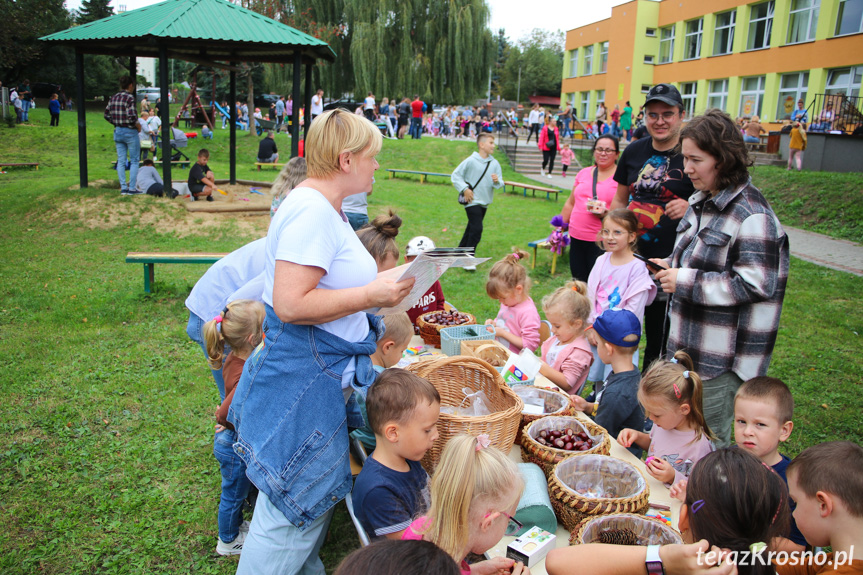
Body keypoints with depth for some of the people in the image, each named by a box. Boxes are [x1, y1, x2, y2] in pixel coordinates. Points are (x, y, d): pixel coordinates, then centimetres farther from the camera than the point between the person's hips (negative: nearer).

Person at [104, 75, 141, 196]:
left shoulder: (113, 98, 8)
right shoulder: (129, 97, -14)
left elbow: (107, 115, 11)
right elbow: (131, 116, -23)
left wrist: (116, 123, 17)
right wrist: (138, 125, -6)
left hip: (117, 131, 6)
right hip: (130, 132, -6)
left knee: (121, 161, 8)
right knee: (134, 161, 2)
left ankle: (123, 188, 8)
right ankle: (132, 188, 0)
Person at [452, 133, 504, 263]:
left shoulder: (494, 163, 2)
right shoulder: (471, 161, -12)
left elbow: (501, 183, 5)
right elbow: (455, 175, -6)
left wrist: (497, 181, -18)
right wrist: (464, 189, -13)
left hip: (484, 202, 6)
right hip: (472, 201, -6)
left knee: (472, 229, 16)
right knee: (477, 229, -15)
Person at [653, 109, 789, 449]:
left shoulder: (751, 216, -19)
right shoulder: (701, 202, 10)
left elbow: (756, 284, -24)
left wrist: (686, 282, -21)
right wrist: (672, 267, 3)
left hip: (720, 361, -9)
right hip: (687, 346, 9)